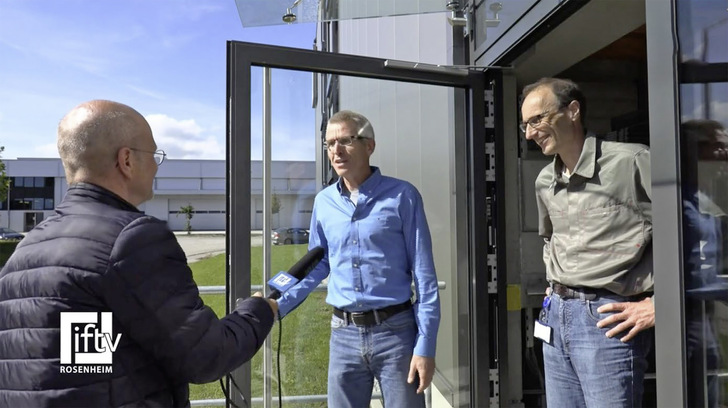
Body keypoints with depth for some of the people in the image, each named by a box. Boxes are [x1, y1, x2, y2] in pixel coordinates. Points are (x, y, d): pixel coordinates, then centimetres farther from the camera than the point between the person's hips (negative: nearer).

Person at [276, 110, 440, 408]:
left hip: (395, 330, -3)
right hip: (344, 334, 4)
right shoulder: (323, 202, 5)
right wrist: (275, 308, 7)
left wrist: (425, 345, -10)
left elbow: (424, 276, -7)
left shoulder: (402, 196, -7)